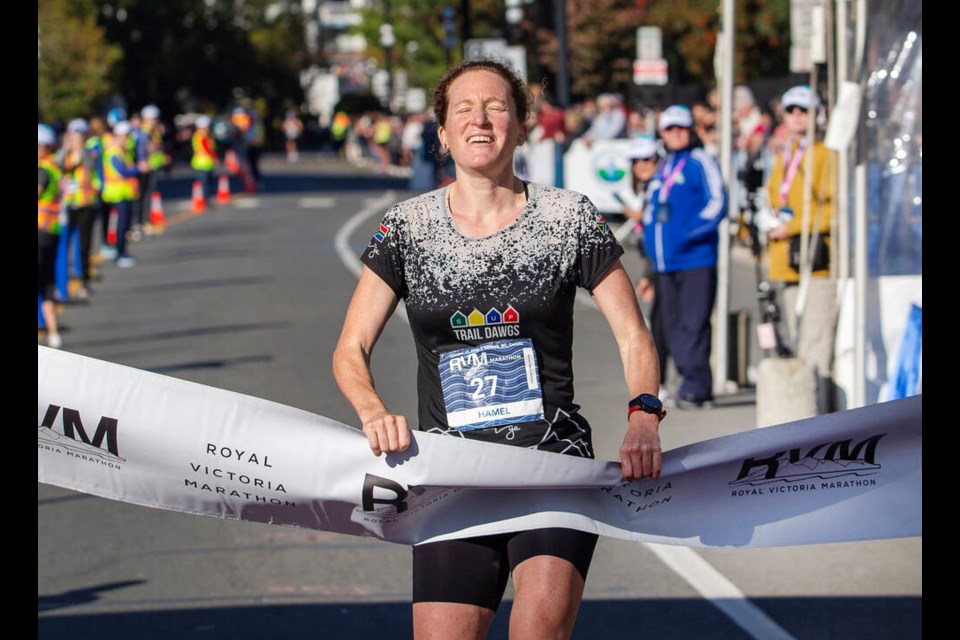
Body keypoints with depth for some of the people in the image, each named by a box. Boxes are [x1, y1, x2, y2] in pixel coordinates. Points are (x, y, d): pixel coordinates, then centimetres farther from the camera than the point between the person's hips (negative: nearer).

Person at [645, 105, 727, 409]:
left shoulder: (700, 161, -3)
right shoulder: (663, 167, 19)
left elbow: (717, 202, -10)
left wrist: (691, 232, -17)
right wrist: (649, 235, 15)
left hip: (696, 259, -8)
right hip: (666, 262, 8)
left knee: (693, 325, -10)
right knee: (673, 325, 9)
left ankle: (695, 387, -10)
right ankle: (695, 384, 16)